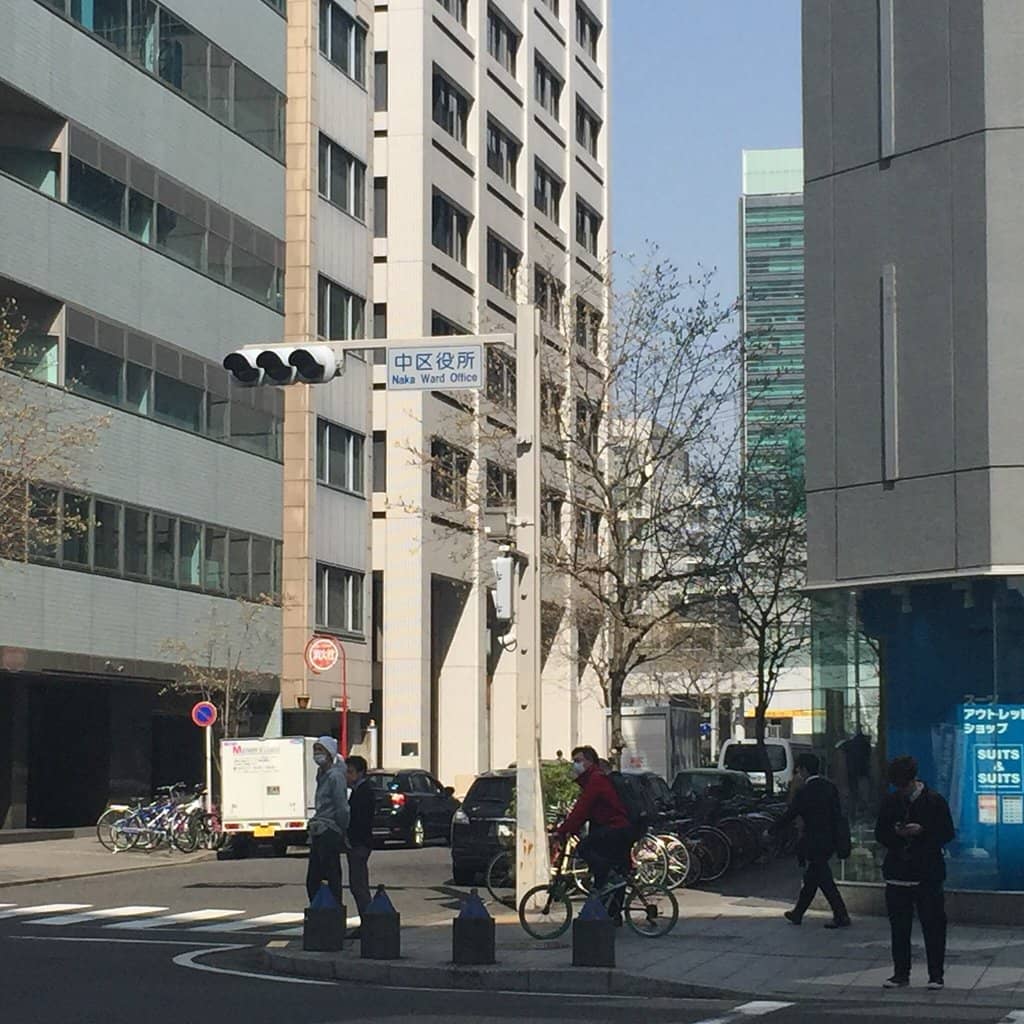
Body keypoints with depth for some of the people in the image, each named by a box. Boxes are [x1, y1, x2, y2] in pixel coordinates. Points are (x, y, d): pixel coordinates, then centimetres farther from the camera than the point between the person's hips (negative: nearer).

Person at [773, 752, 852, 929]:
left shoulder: (803, 791, -16)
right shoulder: (829, 786, 5)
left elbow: (789, 816, -9)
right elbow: (837, 814, 9)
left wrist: (771, 831, 6)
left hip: (814, 842, -8)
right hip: (829, 840, 8)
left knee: (824, 880, -2)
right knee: (810, 878, 16)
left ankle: (841, 916, -4)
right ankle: (798, 914, 26)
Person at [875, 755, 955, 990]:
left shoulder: (935, 801, -2)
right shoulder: (890, 802, 8)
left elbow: (947, 834, -4)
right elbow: (880, 834, 12)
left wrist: (922, 831, -17)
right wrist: (896, 833, -9)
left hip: (928, 875, -3)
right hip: (898, 873, 4)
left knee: (933, 926, -1)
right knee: (899, 927, 7)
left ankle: (936, 975, 6)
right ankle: (901, 974, 15)